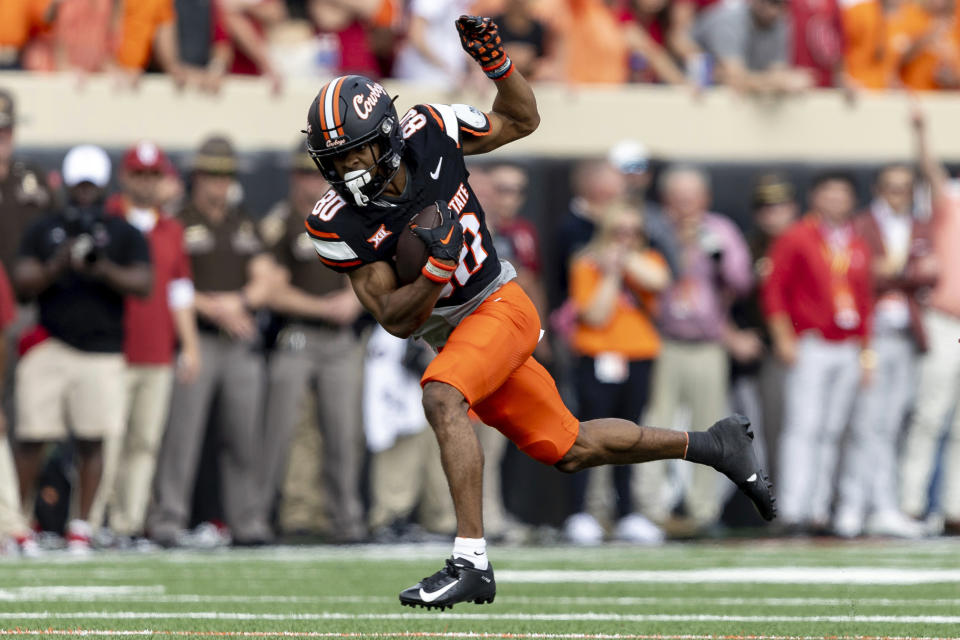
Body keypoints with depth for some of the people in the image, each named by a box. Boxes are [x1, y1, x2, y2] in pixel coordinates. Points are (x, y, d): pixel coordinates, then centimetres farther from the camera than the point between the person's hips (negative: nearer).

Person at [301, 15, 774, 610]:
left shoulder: (429, 132, -14)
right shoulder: (339, 223, -14)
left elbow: (521, 121, 6)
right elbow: (397, 321, -13)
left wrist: (496, 62, -13)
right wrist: (439, 265, -31)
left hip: (501, 305, -4)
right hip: (454, 332, 4)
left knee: (441, 398, -31)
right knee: (571, 450, 11)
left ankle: (472, 562, -31)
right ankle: (714, 444, 30)